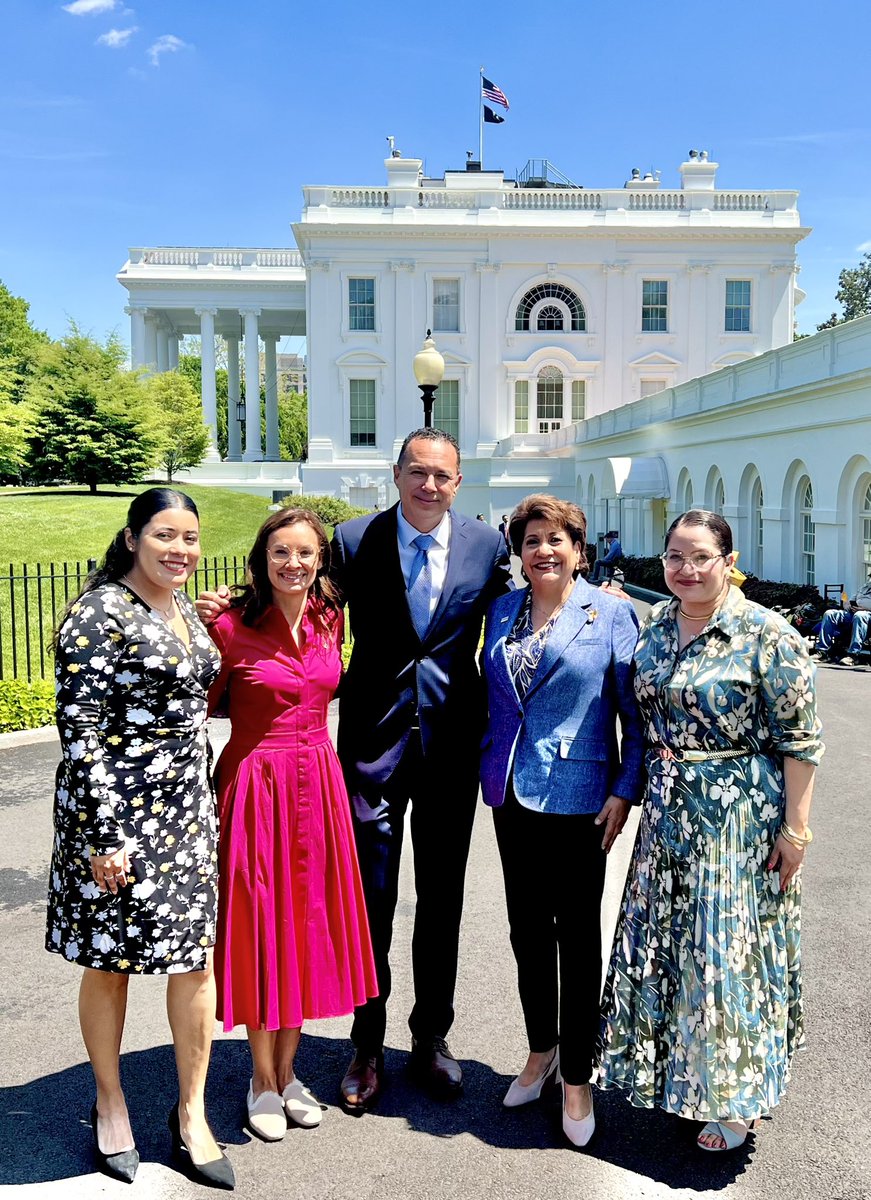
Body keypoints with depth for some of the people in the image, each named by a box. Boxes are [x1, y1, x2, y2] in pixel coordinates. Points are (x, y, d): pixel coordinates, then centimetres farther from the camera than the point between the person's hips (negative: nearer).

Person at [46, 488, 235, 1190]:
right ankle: (110, 1103, 35)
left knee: (198, 959, 9)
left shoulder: (182, 606, 9)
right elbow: (78, 726, -17)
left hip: (188, 807, 7)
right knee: (110, 963, 11)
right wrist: (104, 834, -18)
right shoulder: (100, 614, -15)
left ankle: (191, 1117, 26)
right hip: (118, 812, -7)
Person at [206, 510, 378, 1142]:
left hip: (318, 781, 5)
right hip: (256, 782, -5)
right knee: (260, 923, 7)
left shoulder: (330, 617, 3)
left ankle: (288, 1070, 33)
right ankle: (263, 1079, 28)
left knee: (309, 921, 13)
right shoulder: (232, 624, -13)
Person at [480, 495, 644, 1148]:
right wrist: (489, 764, 10)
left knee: (576, 936, 6)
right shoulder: (502, 610, 7)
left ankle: (577, 1079, 22)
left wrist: (626, 790, -12)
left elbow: (637, 713, -6)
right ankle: (541, 1051, 36)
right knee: (527, 930, 15)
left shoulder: (611, 613, -6)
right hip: (512, 793, 5)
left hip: (578, 795, -5)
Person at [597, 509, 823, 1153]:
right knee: (666, 944, 15)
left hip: (742, 816, -6)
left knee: (730, 951, 5)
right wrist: (640, 792, 11)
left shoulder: (769, 635, -14)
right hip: (669, 811, 6)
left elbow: (800, 739, -12)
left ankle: (735, 1099, 27)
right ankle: (682, 1077, 37)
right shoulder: (654, 625, 4)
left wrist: (795, 829, -12)